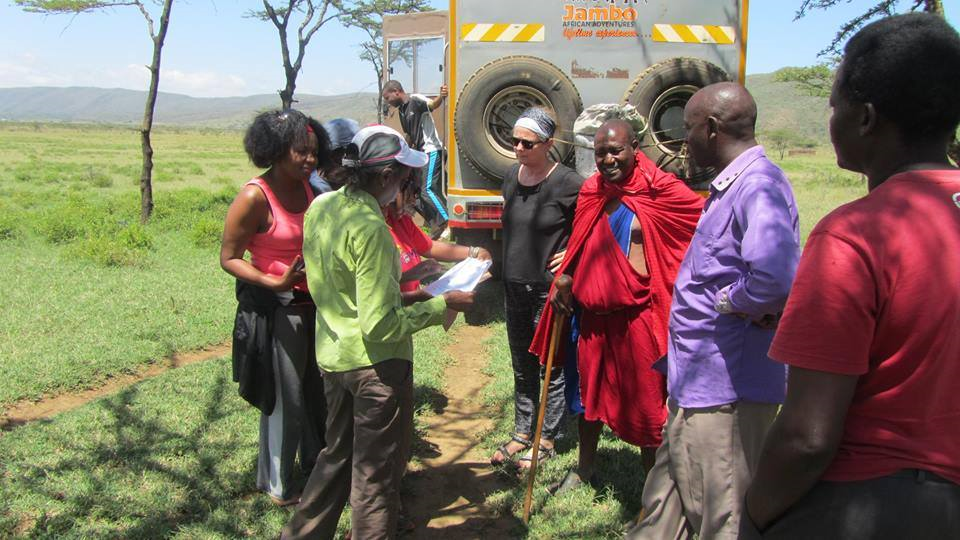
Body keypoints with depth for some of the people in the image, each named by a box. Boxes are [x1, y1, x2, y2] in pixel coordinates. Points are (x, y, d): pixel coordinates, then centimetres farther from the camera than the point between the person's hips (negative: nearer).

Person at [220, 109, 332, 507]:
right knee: (285, 399, 2)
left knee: (318, 391, 19)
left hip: (313, 304, 7)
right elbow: (229, 258, -14)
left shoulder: (307, 189, 5)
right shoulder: (255, 197, -17)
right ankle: (277, 486, 22)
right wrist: (275, 283, -26)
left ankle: (316, 465, 41)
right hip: (275, 309, -7)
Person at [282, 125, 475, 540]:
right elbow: (381, 325, -26)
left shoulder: (321, 206, 1)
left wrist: (397, 274, 11)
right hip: (375, 363, -9)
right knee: (376, 471, 11)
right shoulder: (369, 228, -26)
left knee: (338, 454, 26)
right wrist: (442, 306, -16)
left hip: (332, 354, 9)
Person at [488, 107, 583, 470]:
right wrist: (504, 270, 14)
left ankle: (546, 441, 20)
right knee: (522, 368, 18)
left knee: (551, 369, 6)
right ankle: (521, 434, 31)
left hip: (549, 290, -7)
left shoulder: (567, 183, -15)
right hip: (514, 287, 7)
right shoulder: (511, 177, 6)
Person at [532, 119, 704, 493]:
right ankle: (585, 467, 41)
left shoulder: (661, 191, -11)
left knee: (644, 395, 7)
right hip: (592, 311, 6)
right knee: (589, 387, 20)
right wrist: (565, 278, 7)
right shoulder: (591, 192, 8)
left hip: (638, 312, -6)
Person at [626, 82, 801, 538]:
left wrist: (730, 301, -21)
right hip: (698, 382, 10)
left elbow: (778, 278, -37)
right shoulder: (729, 186, 14)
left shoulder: (758, 186, -20)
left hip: (726, 390, -10)